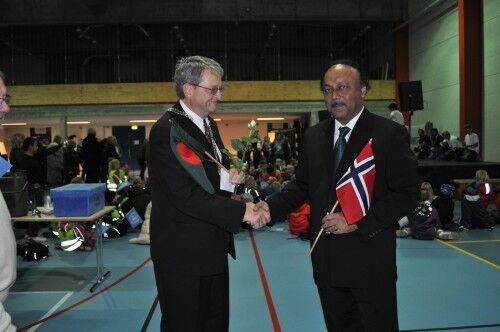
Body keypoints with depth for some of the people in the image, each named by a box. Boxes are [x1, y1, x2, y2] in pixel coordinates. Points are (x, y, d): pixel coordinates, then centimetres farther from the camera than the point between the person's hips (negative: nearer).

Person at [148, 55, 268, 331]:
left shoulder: (208, 124, 10)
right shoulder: (166, 131, -18)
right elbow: (186, 197, -24)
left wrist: (230, 176, -3)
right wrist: (242, 211, -22)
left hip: (212, 247, 9)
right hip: (183, 254, -9)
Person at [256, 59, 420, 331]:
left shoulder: (390, 134, -8)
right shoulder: (314, 136, 8)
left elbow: (407, 194, -10)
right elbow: (302, 185, 12)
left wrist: (358, 221, -18)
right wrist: (271, 207, -5)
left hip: (370, 260, -4)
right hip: (326, 259, 5)